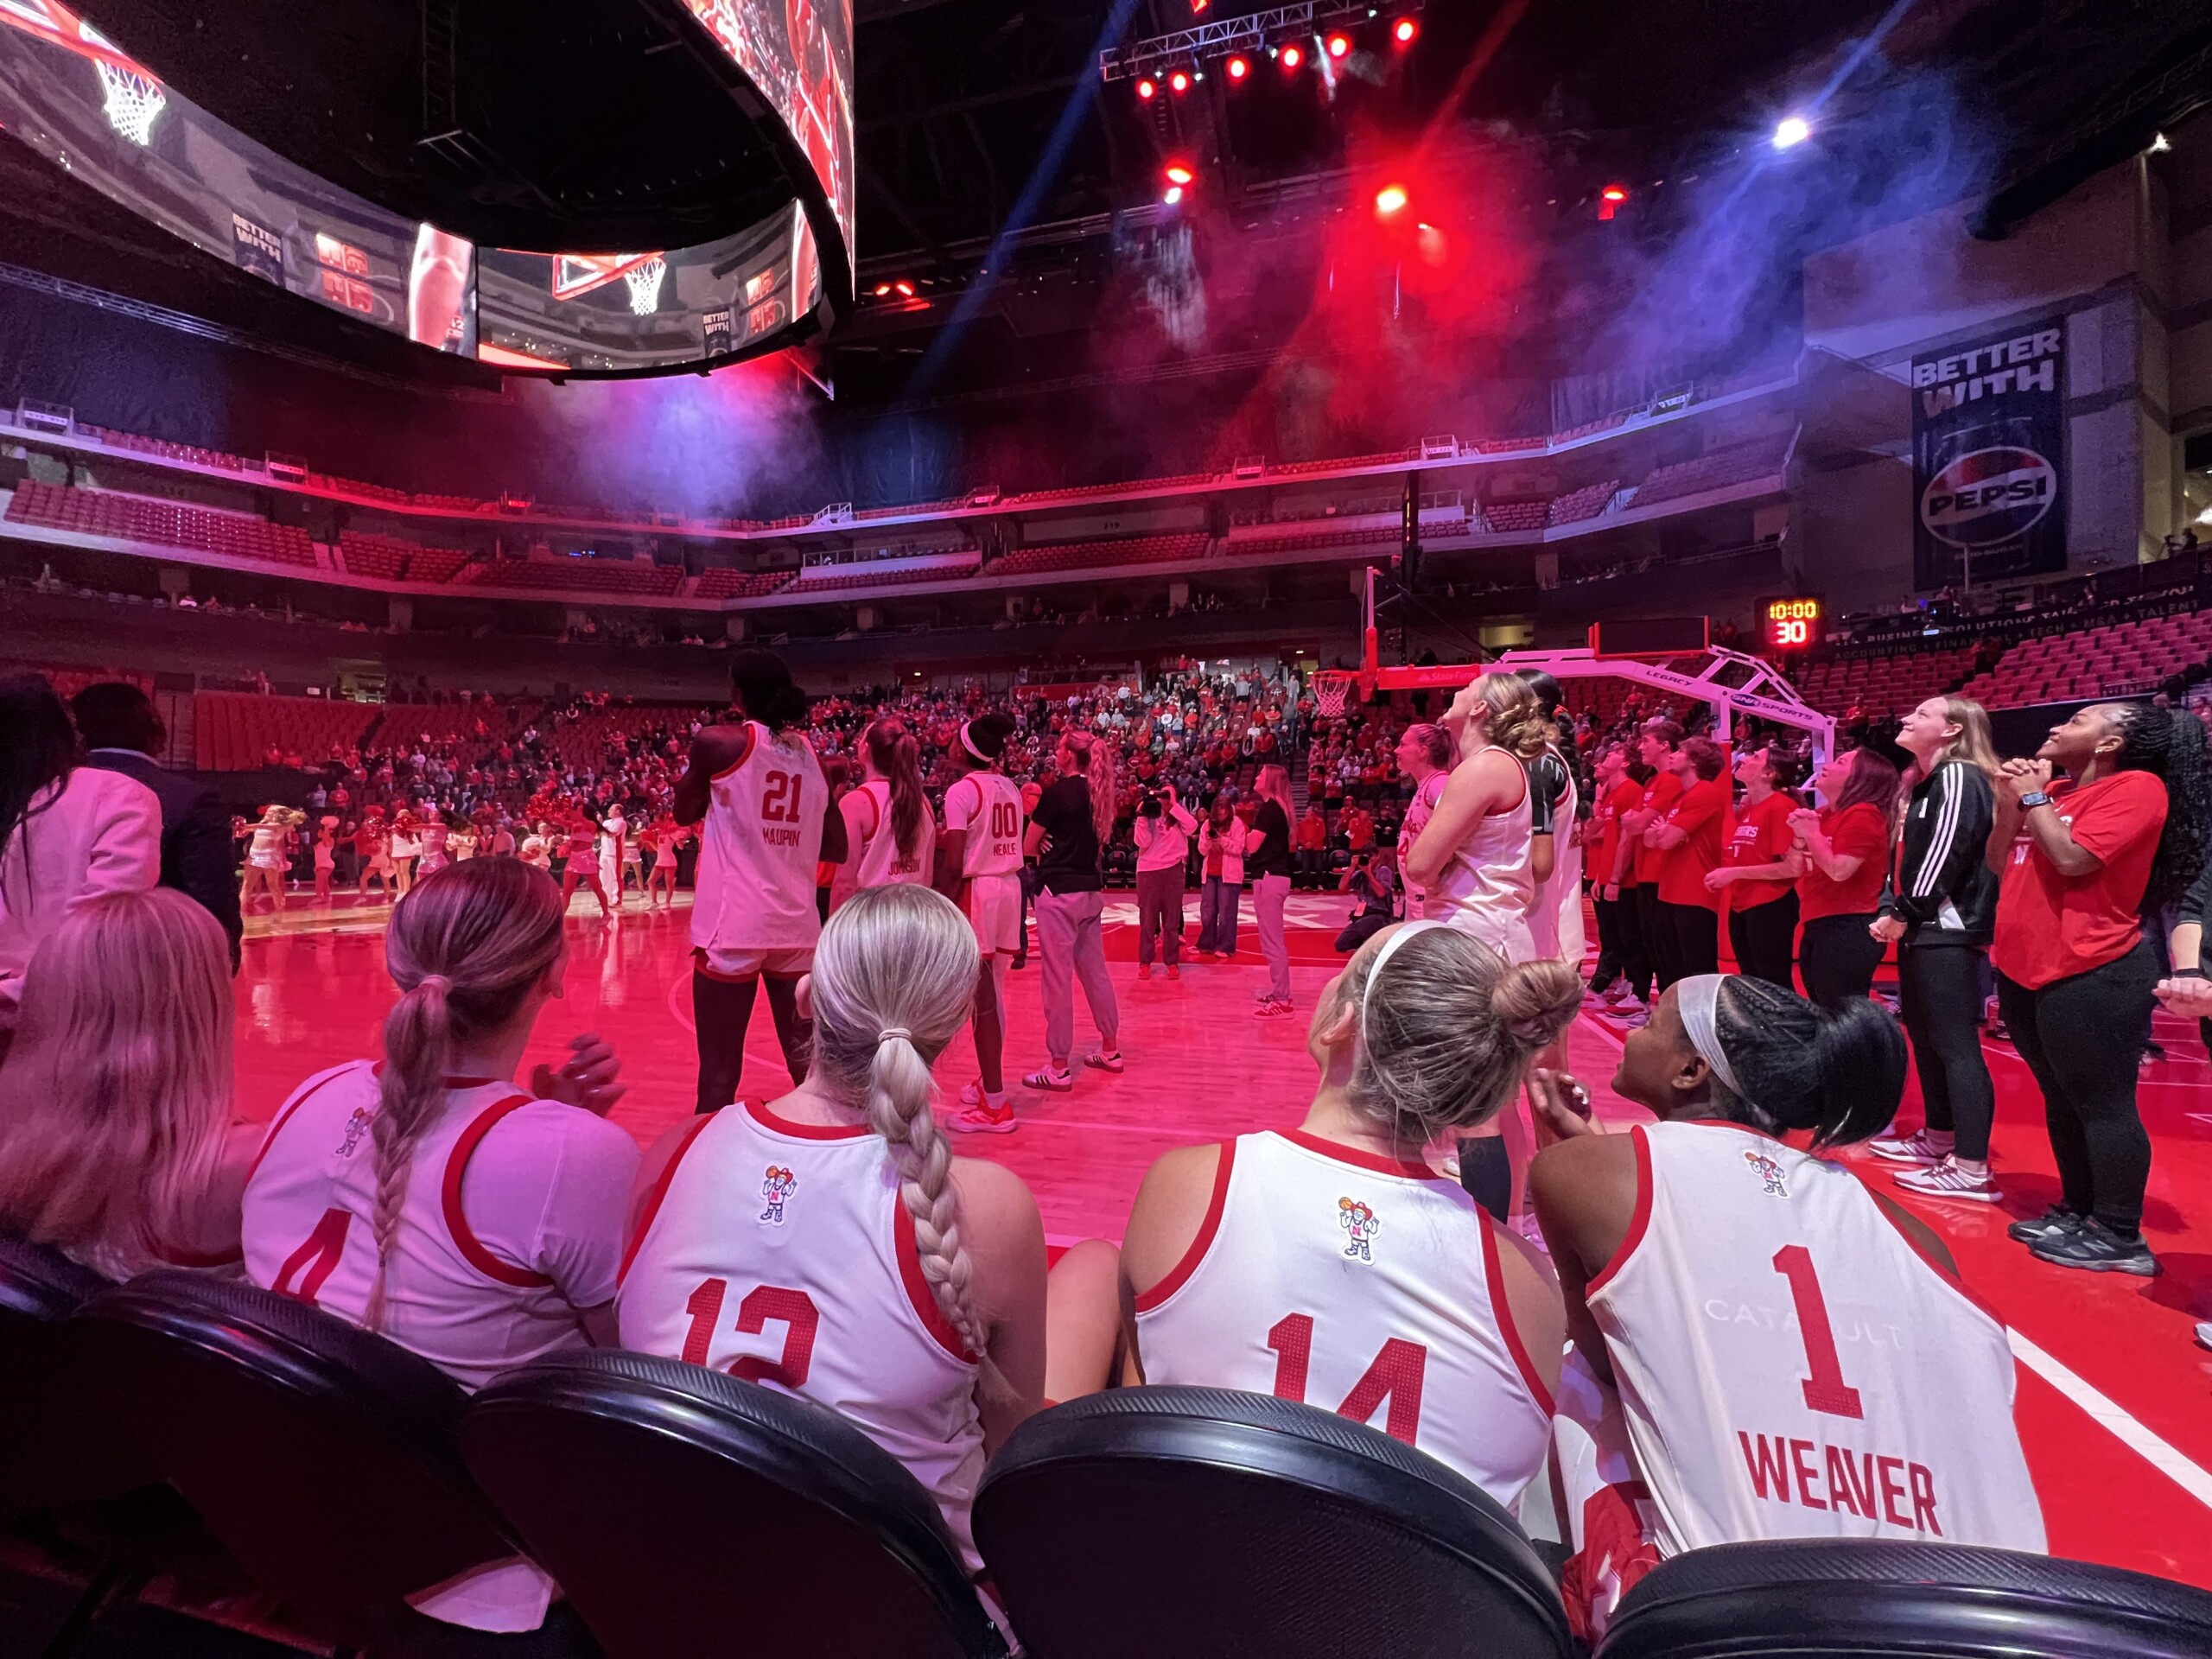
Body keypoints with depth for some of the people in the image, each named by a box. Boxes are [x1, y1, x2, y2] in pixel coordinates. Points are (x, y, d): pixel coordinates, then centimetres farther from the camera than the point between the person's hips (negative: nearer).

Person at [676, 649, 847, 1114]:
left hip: (733, 924, -4)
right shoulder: (811, 754, 10)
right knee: (807, 1062, 13)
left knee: (719, 1068, 2)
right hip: (798, 926, 5)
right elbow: (837, 849, 13)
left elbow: (685, 813, 11)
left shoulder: (718, 741, -4)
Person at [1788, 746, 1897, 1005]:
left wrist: (1811, 833, -14)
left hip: (1848, 931, -10)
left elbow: (1838, 871, -23)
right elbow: (1799, 870, 16)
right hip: (1817, 928, 10)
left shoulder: (1863, 815, -13)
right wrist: (1799, 838, -1)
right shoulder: (1823, 815, 14)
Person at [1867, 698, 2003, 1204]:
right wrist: (1888, 911, 6)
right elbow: (1902, 855, 19)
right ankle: (1939, 1137, 29)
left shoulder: (1959, 777, -10)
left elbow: (1945, 852, -19)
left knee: (1956, 1045, -10)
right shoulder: (1922, 784, 20)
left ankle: (1973, 1170, -8)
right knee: (1923, 1036, 16)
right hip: (1919, 929, 10)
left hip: (1948, 931, -10)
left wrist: (1905, 913, -13)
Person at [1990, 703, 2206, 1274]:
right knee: (2063, 1101, 17)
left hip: (2090, 976, -9)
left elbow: (2072, 858, -23)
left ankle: (2120, 1238, 8)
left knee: (2102, 1104, -2)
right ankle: (2078, 1211, 28)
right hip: (2025, 971, 9)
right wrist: (2014, 797, 4)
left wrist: (2033, 797, -11)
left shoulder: (2136, 787, -10)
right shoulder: (2055, 790, 13)